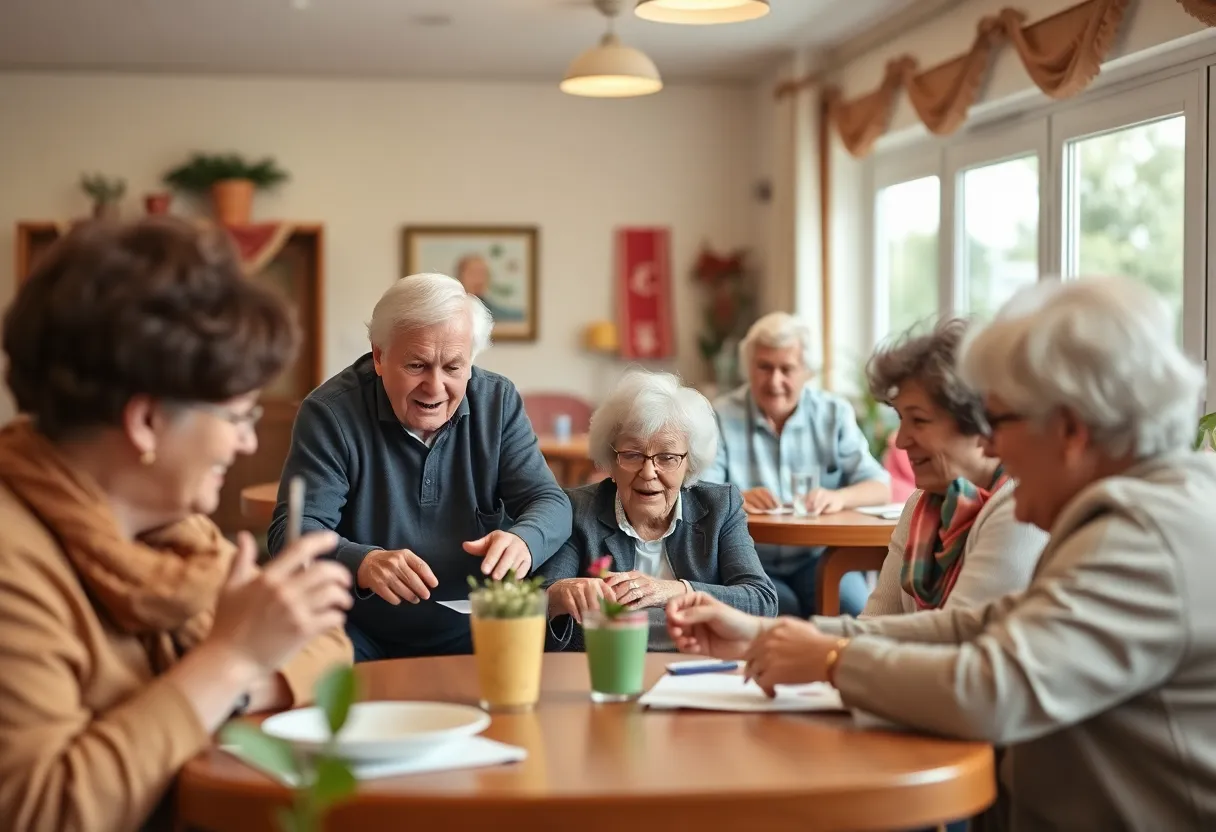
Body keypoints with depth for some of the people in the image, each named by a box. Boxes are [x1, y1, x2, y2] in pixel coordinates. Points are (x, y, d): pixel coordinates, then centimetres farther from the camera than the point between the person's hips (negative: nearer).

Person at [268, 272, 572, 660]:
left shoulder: (499, 401, 1)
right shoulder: (330, 413, -10)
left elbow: (550, 501, -1)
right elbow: (292, 528, -15)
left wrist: (523, 540, -27)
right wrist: (363, 563, -37)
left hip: (473, 635, 4)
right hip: (362, 639, -3)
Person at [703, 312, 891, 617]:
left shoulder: (835, 414, 7)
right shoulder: (721, 417, 2)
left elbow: (879, 487, -1)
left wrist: (838, 497, -24)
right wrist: (735, 498, -31)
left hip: (817, 558, 2)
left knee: (854, 612, -27)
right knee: (780, 615, -31)